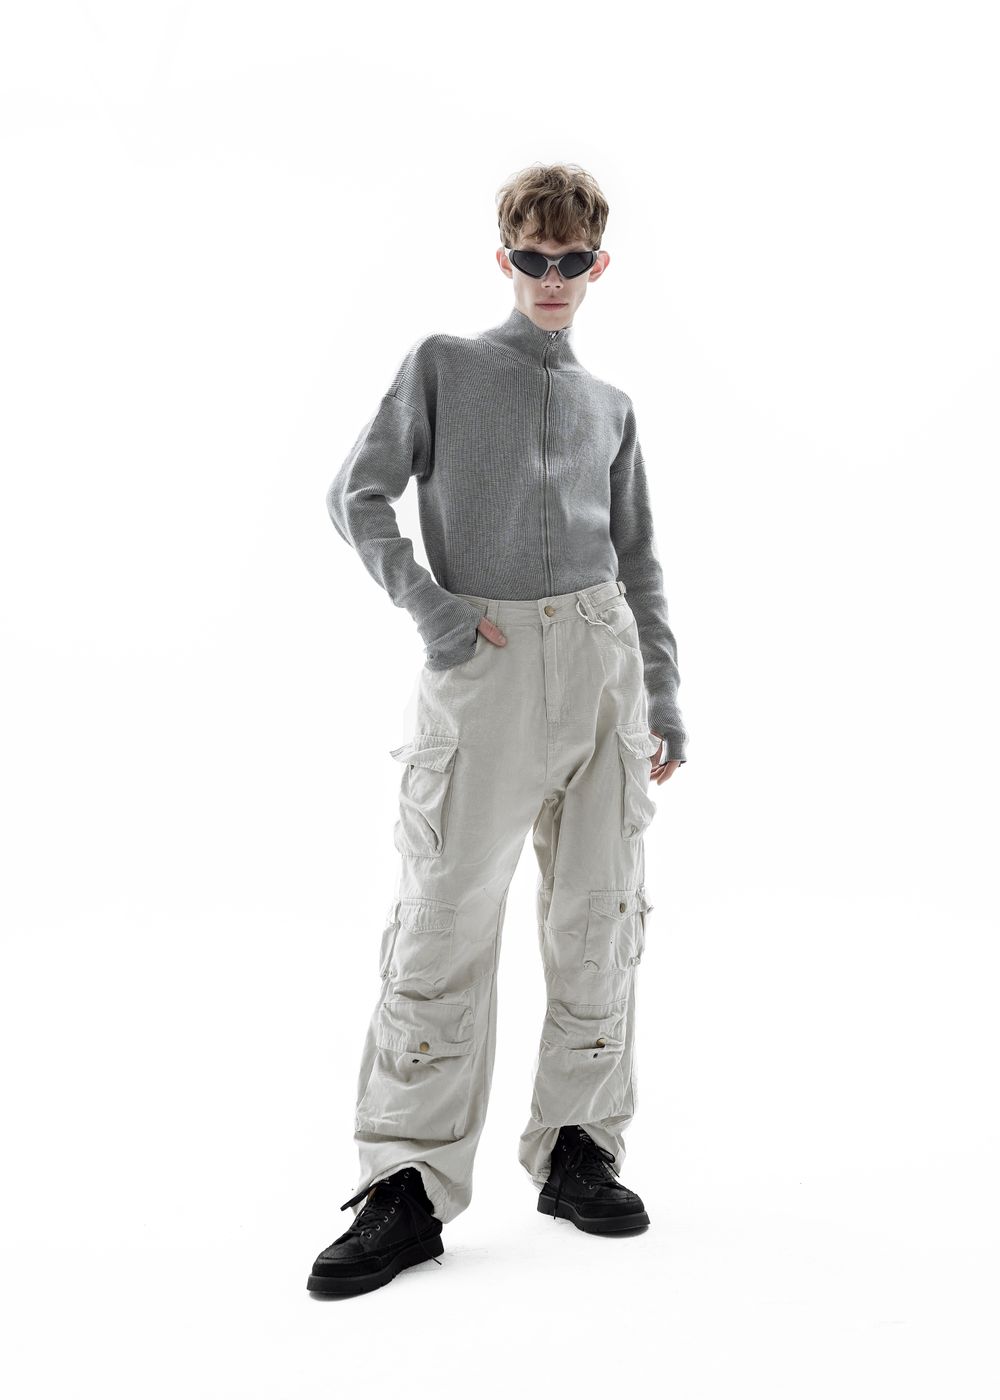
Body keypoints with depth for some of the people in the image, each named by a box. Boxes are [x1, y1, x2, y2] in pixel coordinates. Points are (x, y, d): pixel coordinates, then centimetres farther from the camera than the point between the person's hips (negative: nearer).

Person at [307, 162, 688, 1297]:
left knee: (598, 916, 5)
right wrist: (426, 602, -9)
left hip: (601, 660, 4)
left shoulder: (610, 406, 19)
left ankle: (576, 1148, 19)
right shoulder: (442, 365, 9)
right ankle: (410, 1184, 2)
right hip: (483, 665, -4)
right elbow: (356, 496, 4)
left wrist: (664, 699, 15)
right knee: (443, 919, -6)